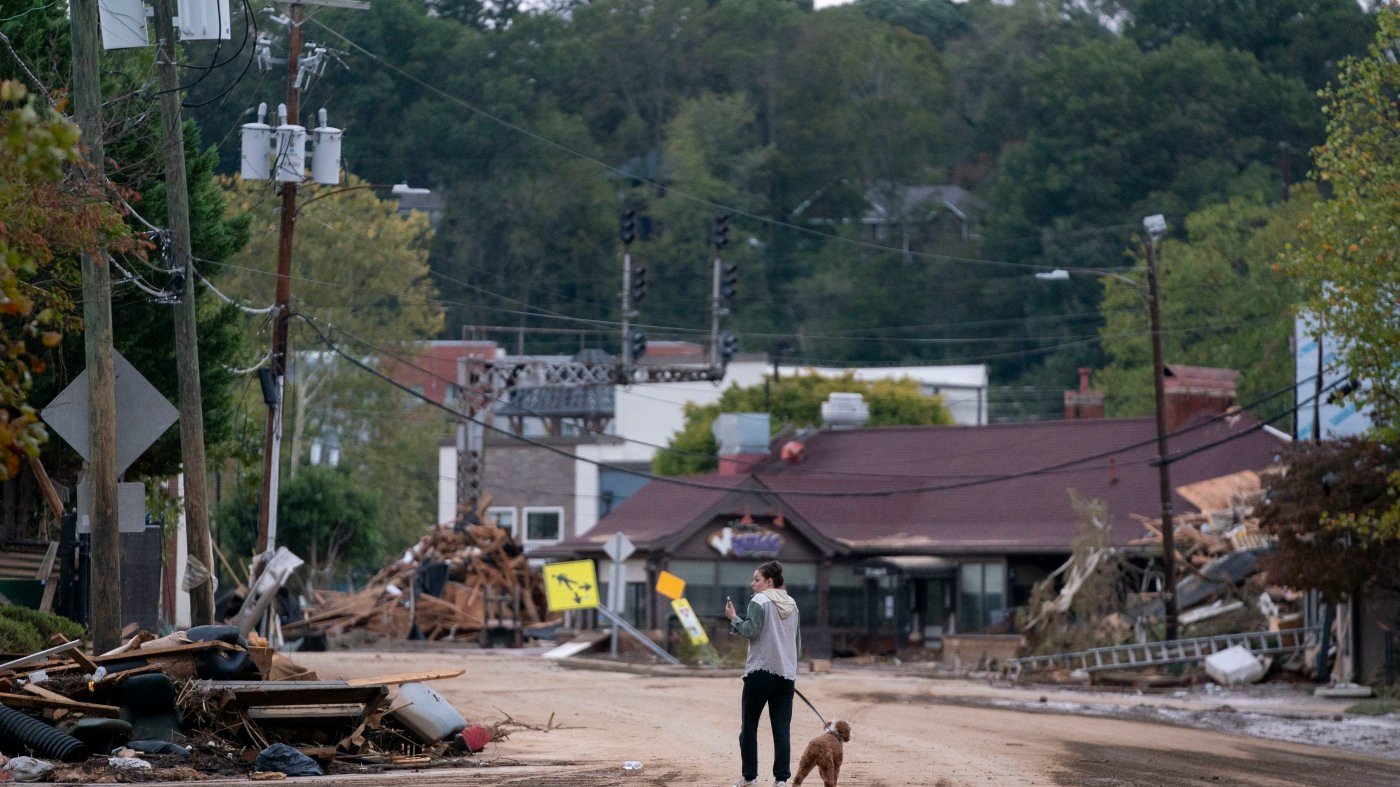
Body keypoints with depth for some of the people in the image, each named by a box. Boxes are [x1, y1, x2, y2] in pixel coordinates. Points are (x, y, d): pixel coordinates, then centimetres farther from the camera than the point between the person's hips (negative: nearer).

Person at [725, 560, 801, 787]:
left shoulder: (759, 601, -7)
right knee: (782, 728, 2)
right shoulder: (792, 605, 14)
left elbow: (750, 631, -16)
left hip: (760, 672, -5)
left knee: (749, 726, 6)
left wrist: (733, 618, -2)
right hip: (787, 674, 5)